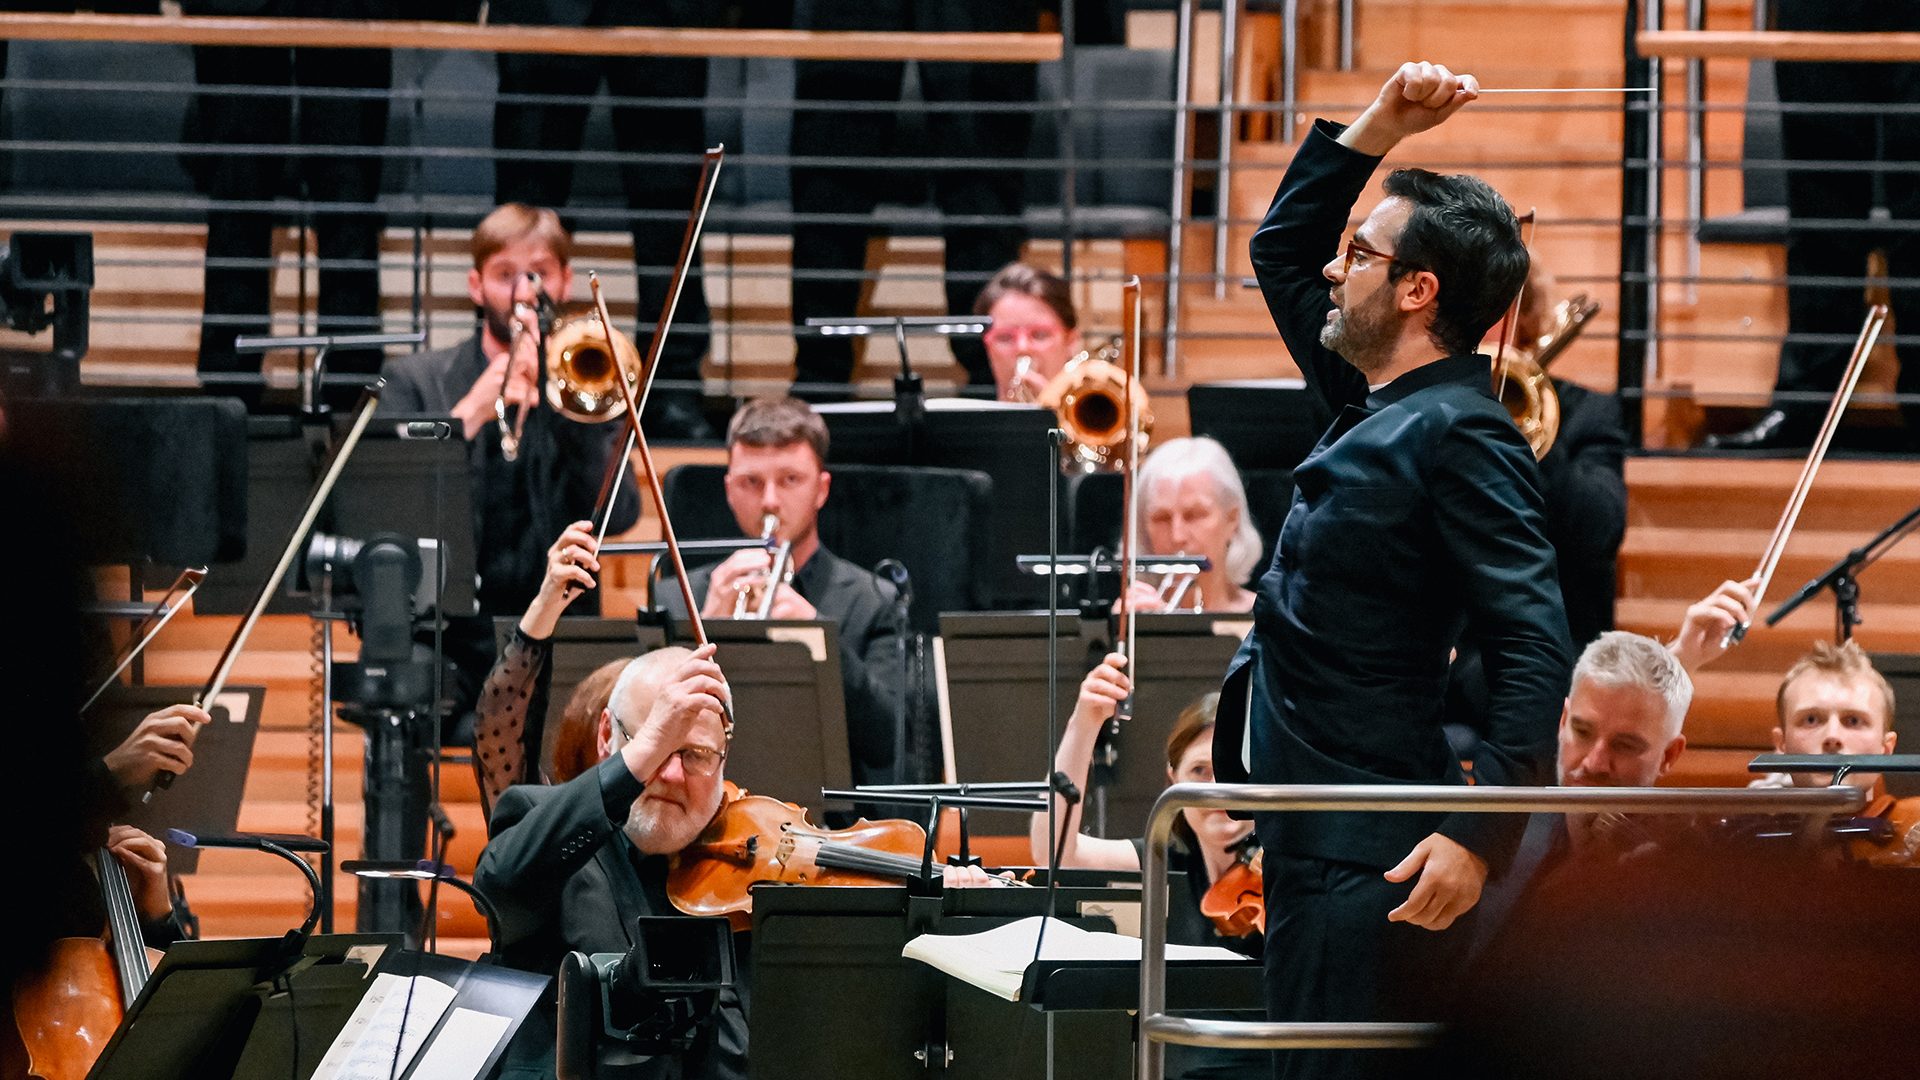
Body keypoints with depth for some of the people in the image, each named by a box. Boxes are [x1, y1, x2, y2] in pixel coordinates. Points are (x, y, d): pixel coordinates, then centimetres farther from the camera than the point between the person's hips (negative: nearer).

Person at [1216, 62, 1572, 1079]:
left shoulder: (1459, 435, -14)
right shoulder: (1369, 404, 13)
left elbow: (1534, 653, -21)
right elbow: (1279, 247, 28)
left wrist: (1476, 839, -26)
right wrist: (1381, 124, 16)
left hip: (1373, 857, -10)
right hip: (1309, 834, 10)